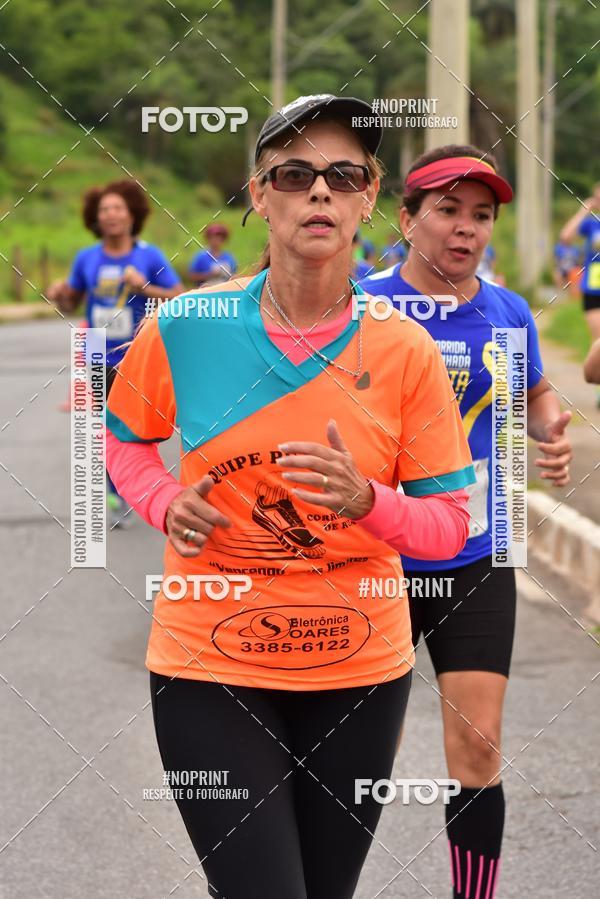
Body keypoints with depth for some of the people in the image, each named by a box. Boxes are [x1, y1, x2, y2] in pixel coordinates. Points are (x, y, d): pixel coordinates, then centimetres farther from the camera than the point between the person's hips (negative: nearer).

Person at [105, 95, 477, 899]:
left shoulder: (406, 351, -6)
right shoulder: (186, 328, -7)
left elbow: (451, 526, -2)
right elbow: (124, 439, 12)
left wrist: (366, 501, -22)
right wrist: (167, 504, -8)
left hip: (361, 675, 2)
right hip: (210, 669, -2)